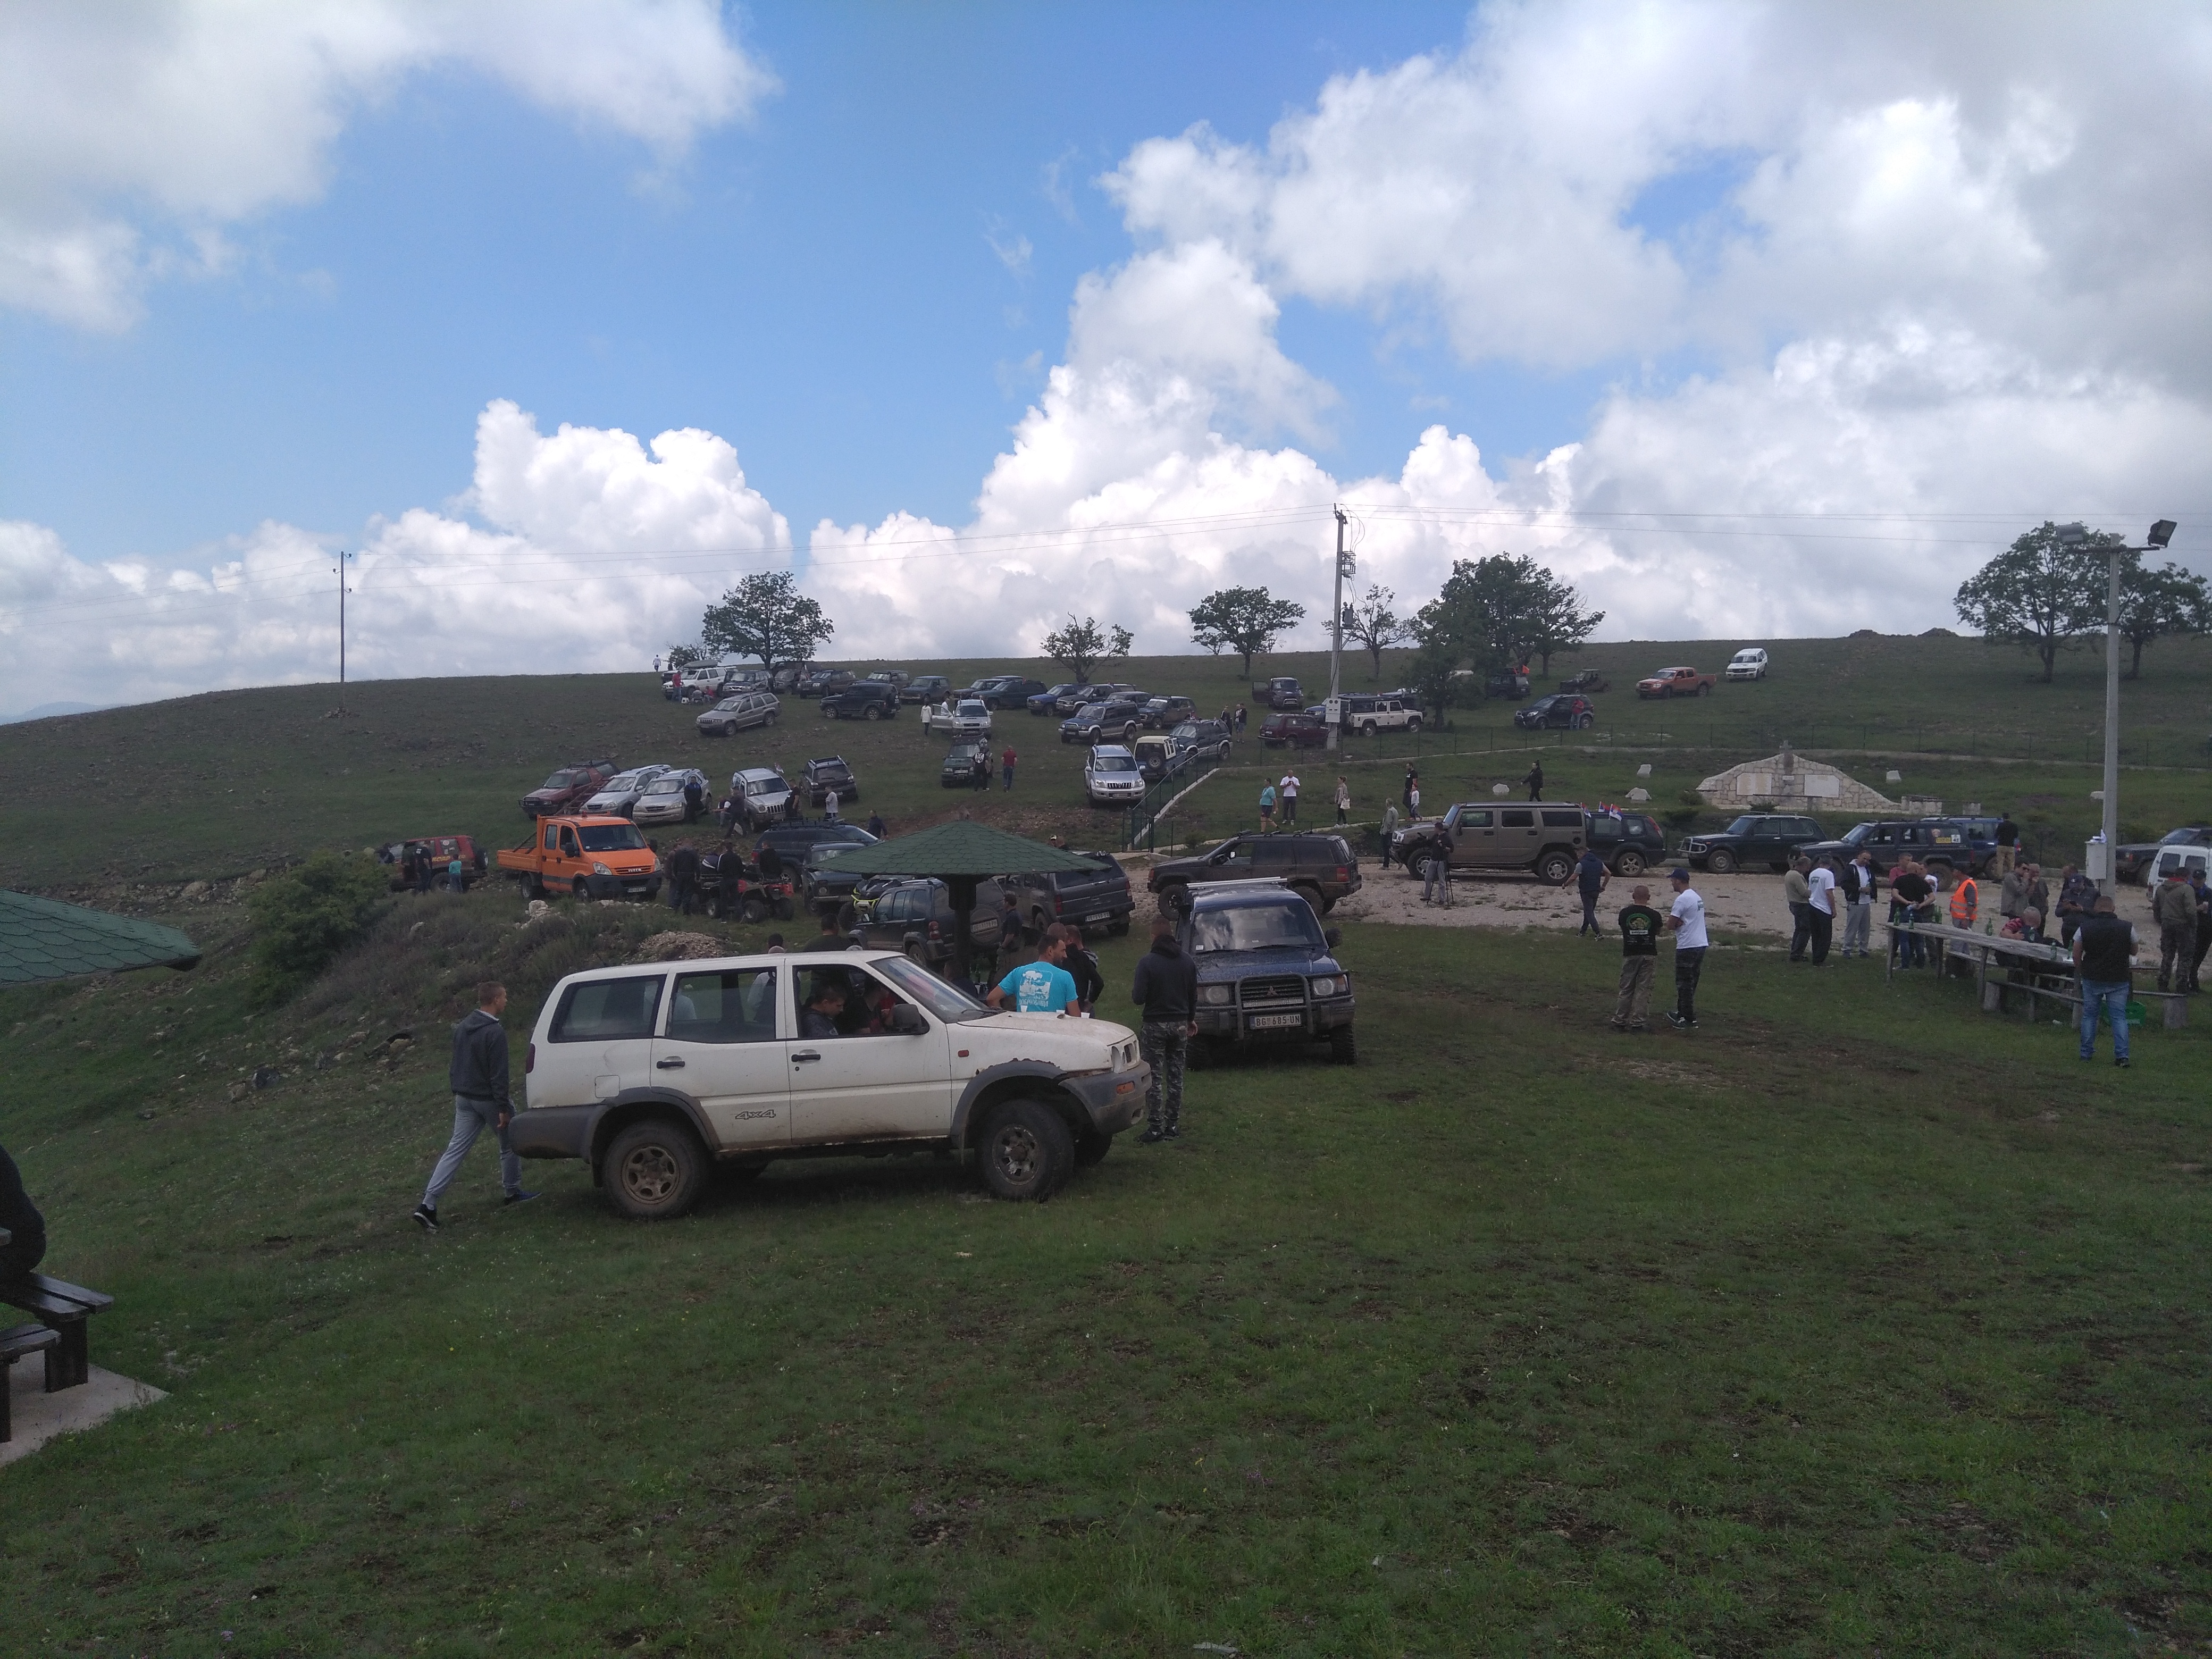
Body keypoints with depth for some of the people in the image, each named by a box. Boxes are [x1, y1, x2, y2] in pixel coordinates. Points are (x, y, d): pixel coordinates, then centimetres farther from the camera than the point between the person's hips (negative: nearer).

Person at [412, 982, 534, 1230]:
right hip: (488, 1099, -7)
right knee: (509, 1145, 14)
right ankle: (513, 1192, 25)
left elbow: (456, 1064, 17)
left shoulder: (462, 1028, 8)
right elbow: (499, 1074, -21)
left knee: (456, 1150, 4)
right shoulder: (495, 1033, -19)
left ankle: (428, 1205, -5)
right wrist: (504, 1108, -19)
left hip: (464, 1098, 7)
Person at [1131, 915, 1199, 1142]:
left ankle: (1155, 1129, -2)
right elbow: (1193, 996, 11)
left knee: (1154, 1079, -1)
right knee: (1176, 1077, 12)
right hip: (1180, 1025, 5)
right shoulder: (1187, 962, 2)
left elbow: (1139, 998, -16)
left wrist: (1133, 989, 6)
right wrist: (1191, 1019, 26)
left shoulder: (1147, 962, -14)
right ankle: (1173, 1126, 16)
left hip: (1154, 1025, -5)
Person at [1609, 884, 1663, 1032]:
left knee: (1626, 989, 9)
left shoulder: (1625, 913, -5)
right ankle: (1636, 1022, 2)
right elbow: (1658, 931, 9)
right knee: (1643, 989, 4)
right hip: (1649, 955, -1)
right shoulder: (1654, 915, -6)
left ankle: (1619, 1021, 11)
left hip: (1630, 955, 1)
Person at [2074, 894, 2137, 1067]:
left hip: (2092, 978, 0)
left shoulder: (2085, 928, -6)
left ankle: (2086, 1053, 15)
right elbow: (2133, 952, 8)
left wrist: (2080, 972, 14)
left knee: (2089, 1015, 11)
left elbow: (2076, 955, 0)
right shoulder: (2127, 928, -7)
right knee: (2119, 1017, 3)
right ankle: (2122, 1055, -3)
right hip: (2119, 980, 0)